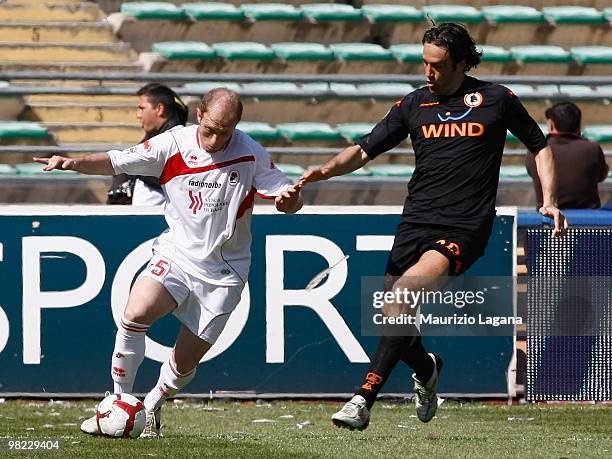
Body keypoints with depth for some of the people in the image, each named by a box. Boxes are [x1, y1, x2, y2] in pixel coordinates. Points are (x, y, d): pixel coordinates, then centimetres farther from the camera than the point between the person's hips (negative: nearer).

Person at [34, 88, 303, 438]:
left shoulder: (251, 154, -9)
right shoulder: (173, 144, -8)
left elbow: (288, 199, -4)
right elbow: (117, 162, -3)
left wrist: (290, 198, -29)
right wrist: (74, 163, -20)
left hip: (223, 273, 0)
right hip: (177, 254, 0)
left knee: (184, 363, 1)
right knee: (137, 313, -27)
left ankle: (152, 407, 33)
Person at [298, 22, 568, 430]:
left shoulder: (496, 99, 4)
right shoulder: (414, 105, 11)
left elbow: (539, 145, 15)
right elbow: (365, 150, 12)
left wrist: (549, 201, 3)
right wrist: (329, 168, -9)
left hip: (464, 228, -5)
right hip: (416, 223, 5)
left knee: (403, 292, -26)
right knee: (392, 316, -1)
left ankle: (365, 399, -29)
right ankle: (426, 368, 35)